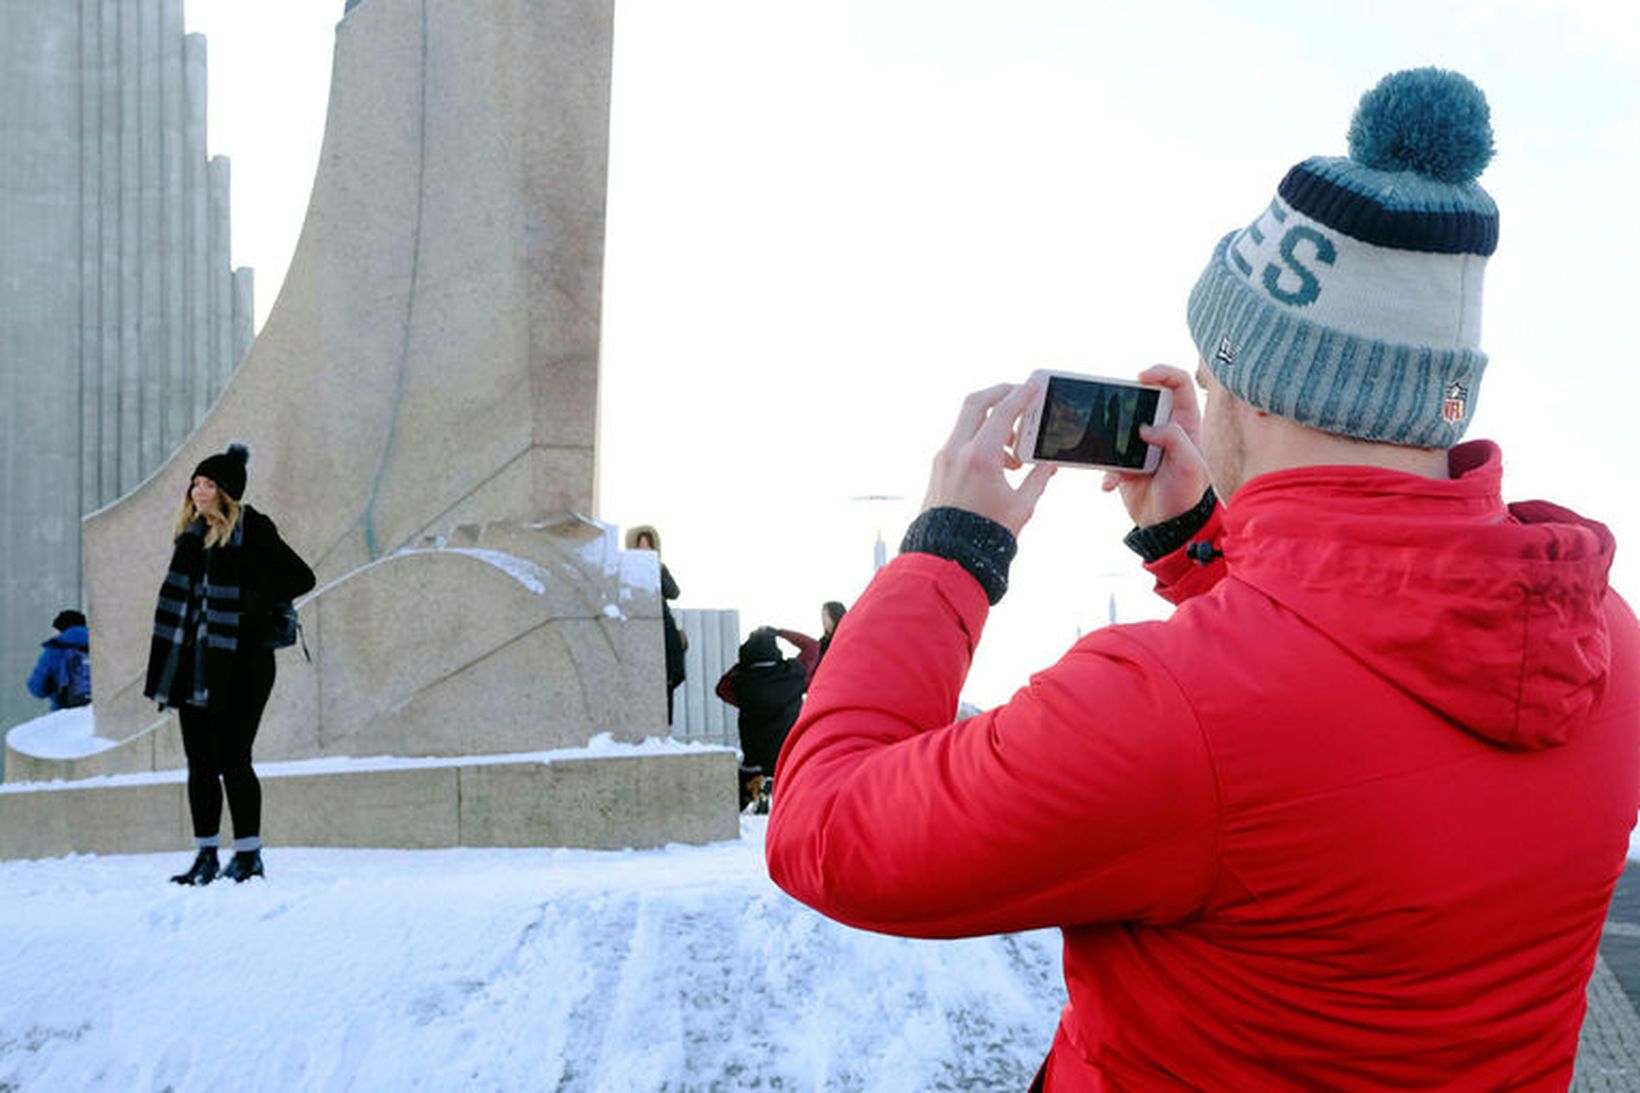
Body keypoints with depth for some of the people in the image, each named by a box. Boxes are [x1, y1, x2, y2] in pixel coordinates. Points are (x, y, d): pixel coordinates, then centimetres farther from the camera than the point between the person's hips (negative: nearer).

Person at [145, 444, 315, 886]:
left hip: (239, 665, -7)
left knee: (231, 759, -6)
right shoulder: (192, 536, 14)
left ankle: (248, 856, 5)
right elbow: (180, 598, 20)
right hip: (195, 664, 7)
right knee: (199, 762, 9)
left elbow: (301, 577, -12)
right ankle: (206, 856, 19)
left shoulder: (252, 532, -8)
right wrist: (165, 671, 15)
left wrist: (251, 602, -17)